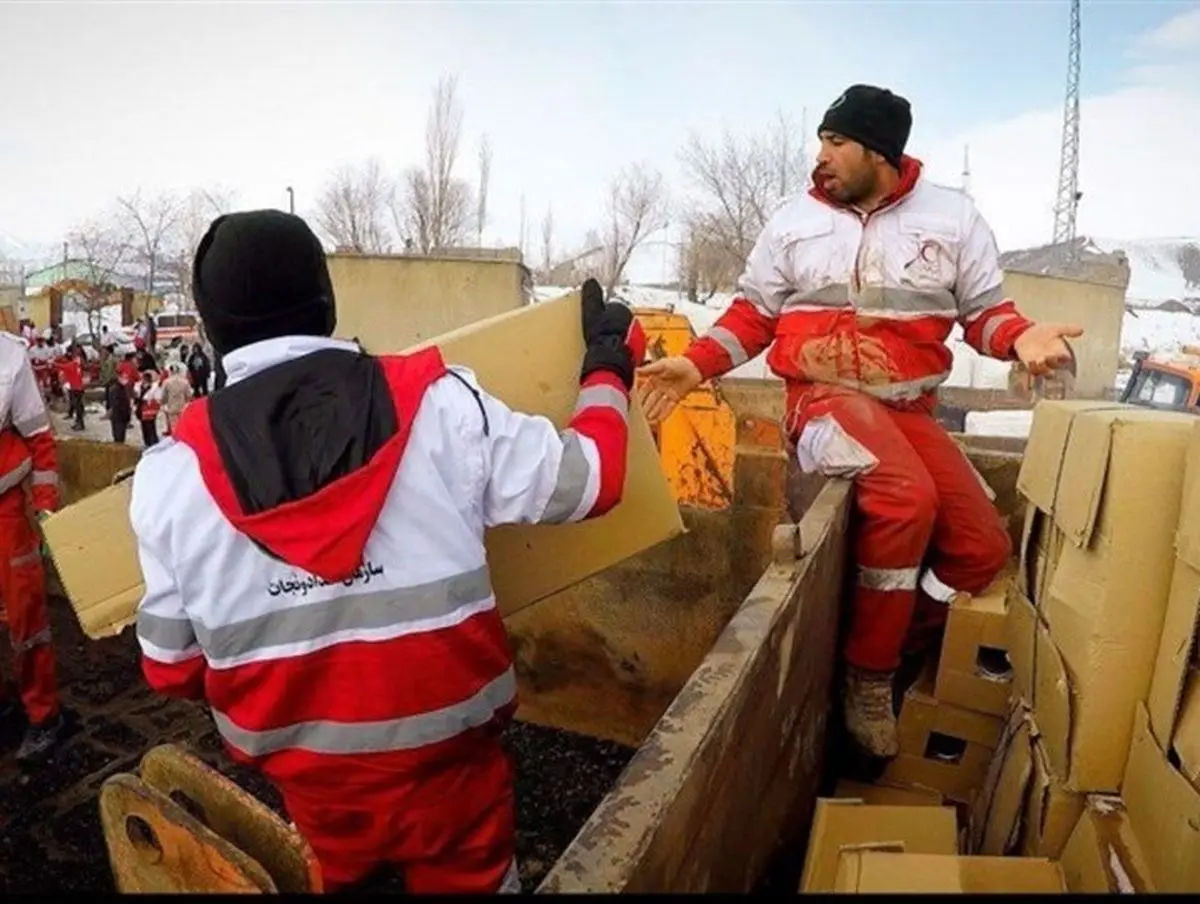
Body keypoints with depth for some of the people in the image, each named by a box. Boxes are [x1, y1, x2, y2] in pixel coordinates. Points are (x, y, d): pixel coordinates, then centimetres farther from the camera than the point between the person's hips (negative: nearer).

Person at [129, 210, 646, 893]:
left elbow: (171, 665, 0)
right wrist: (609, 367, 9)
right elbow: (583, 481, -7)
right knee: (470, 879, 26)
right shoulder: (439, 404, -16)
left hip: (301, 789, 2)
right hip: (450, 766, -1)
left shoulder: (170, 476, -10)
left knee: (329, 878, 31)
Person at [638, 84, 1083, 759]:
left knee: (984, 547, -10)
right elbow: (754, 313, 9)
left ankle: (894, 646, 13)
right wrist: (696, 364, -6)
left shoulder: (953, 216, 6)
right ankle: (869, 676, -13)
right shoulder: (795, 220, 5)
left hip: (911, 408, 4)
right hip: (825, 396, -3)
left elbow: (985, 309, 8)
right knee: (906, 497, -32)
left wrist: (1021, 338, -15)